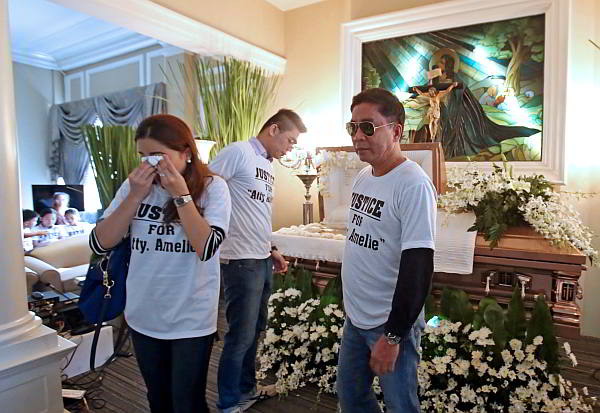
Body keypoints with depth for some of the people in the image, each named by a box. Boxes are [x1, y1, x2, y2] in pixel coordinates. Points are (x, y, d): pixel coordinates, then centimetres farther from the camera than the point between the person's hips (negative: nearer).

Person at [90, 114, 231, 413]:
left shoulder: (212, 187, -12)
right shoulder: (134, 185, -3)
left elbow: (206, 248, -23)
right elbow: (99, 244, -8)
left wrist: (181, 194, -25)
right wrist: (136, 195, -17)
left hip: (191, 320, -4)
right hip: (143, 317, 4)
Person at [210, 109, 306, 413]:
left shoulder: (267, 165, 16)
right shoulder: (239, 152, -11)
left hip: (263, 260, 9)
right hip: (241, 261, -9)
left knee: (255, 329, 18)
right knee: (241, 334, 2)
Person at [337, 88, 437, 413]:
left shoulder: (414, 185, -21)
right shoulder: (362, 177, 5)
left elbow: (418, 268, -23)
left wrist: (393, 336, -20)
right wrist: (351, 305, 16)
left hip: (392, 322, -8)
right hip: (355, 316, 8)